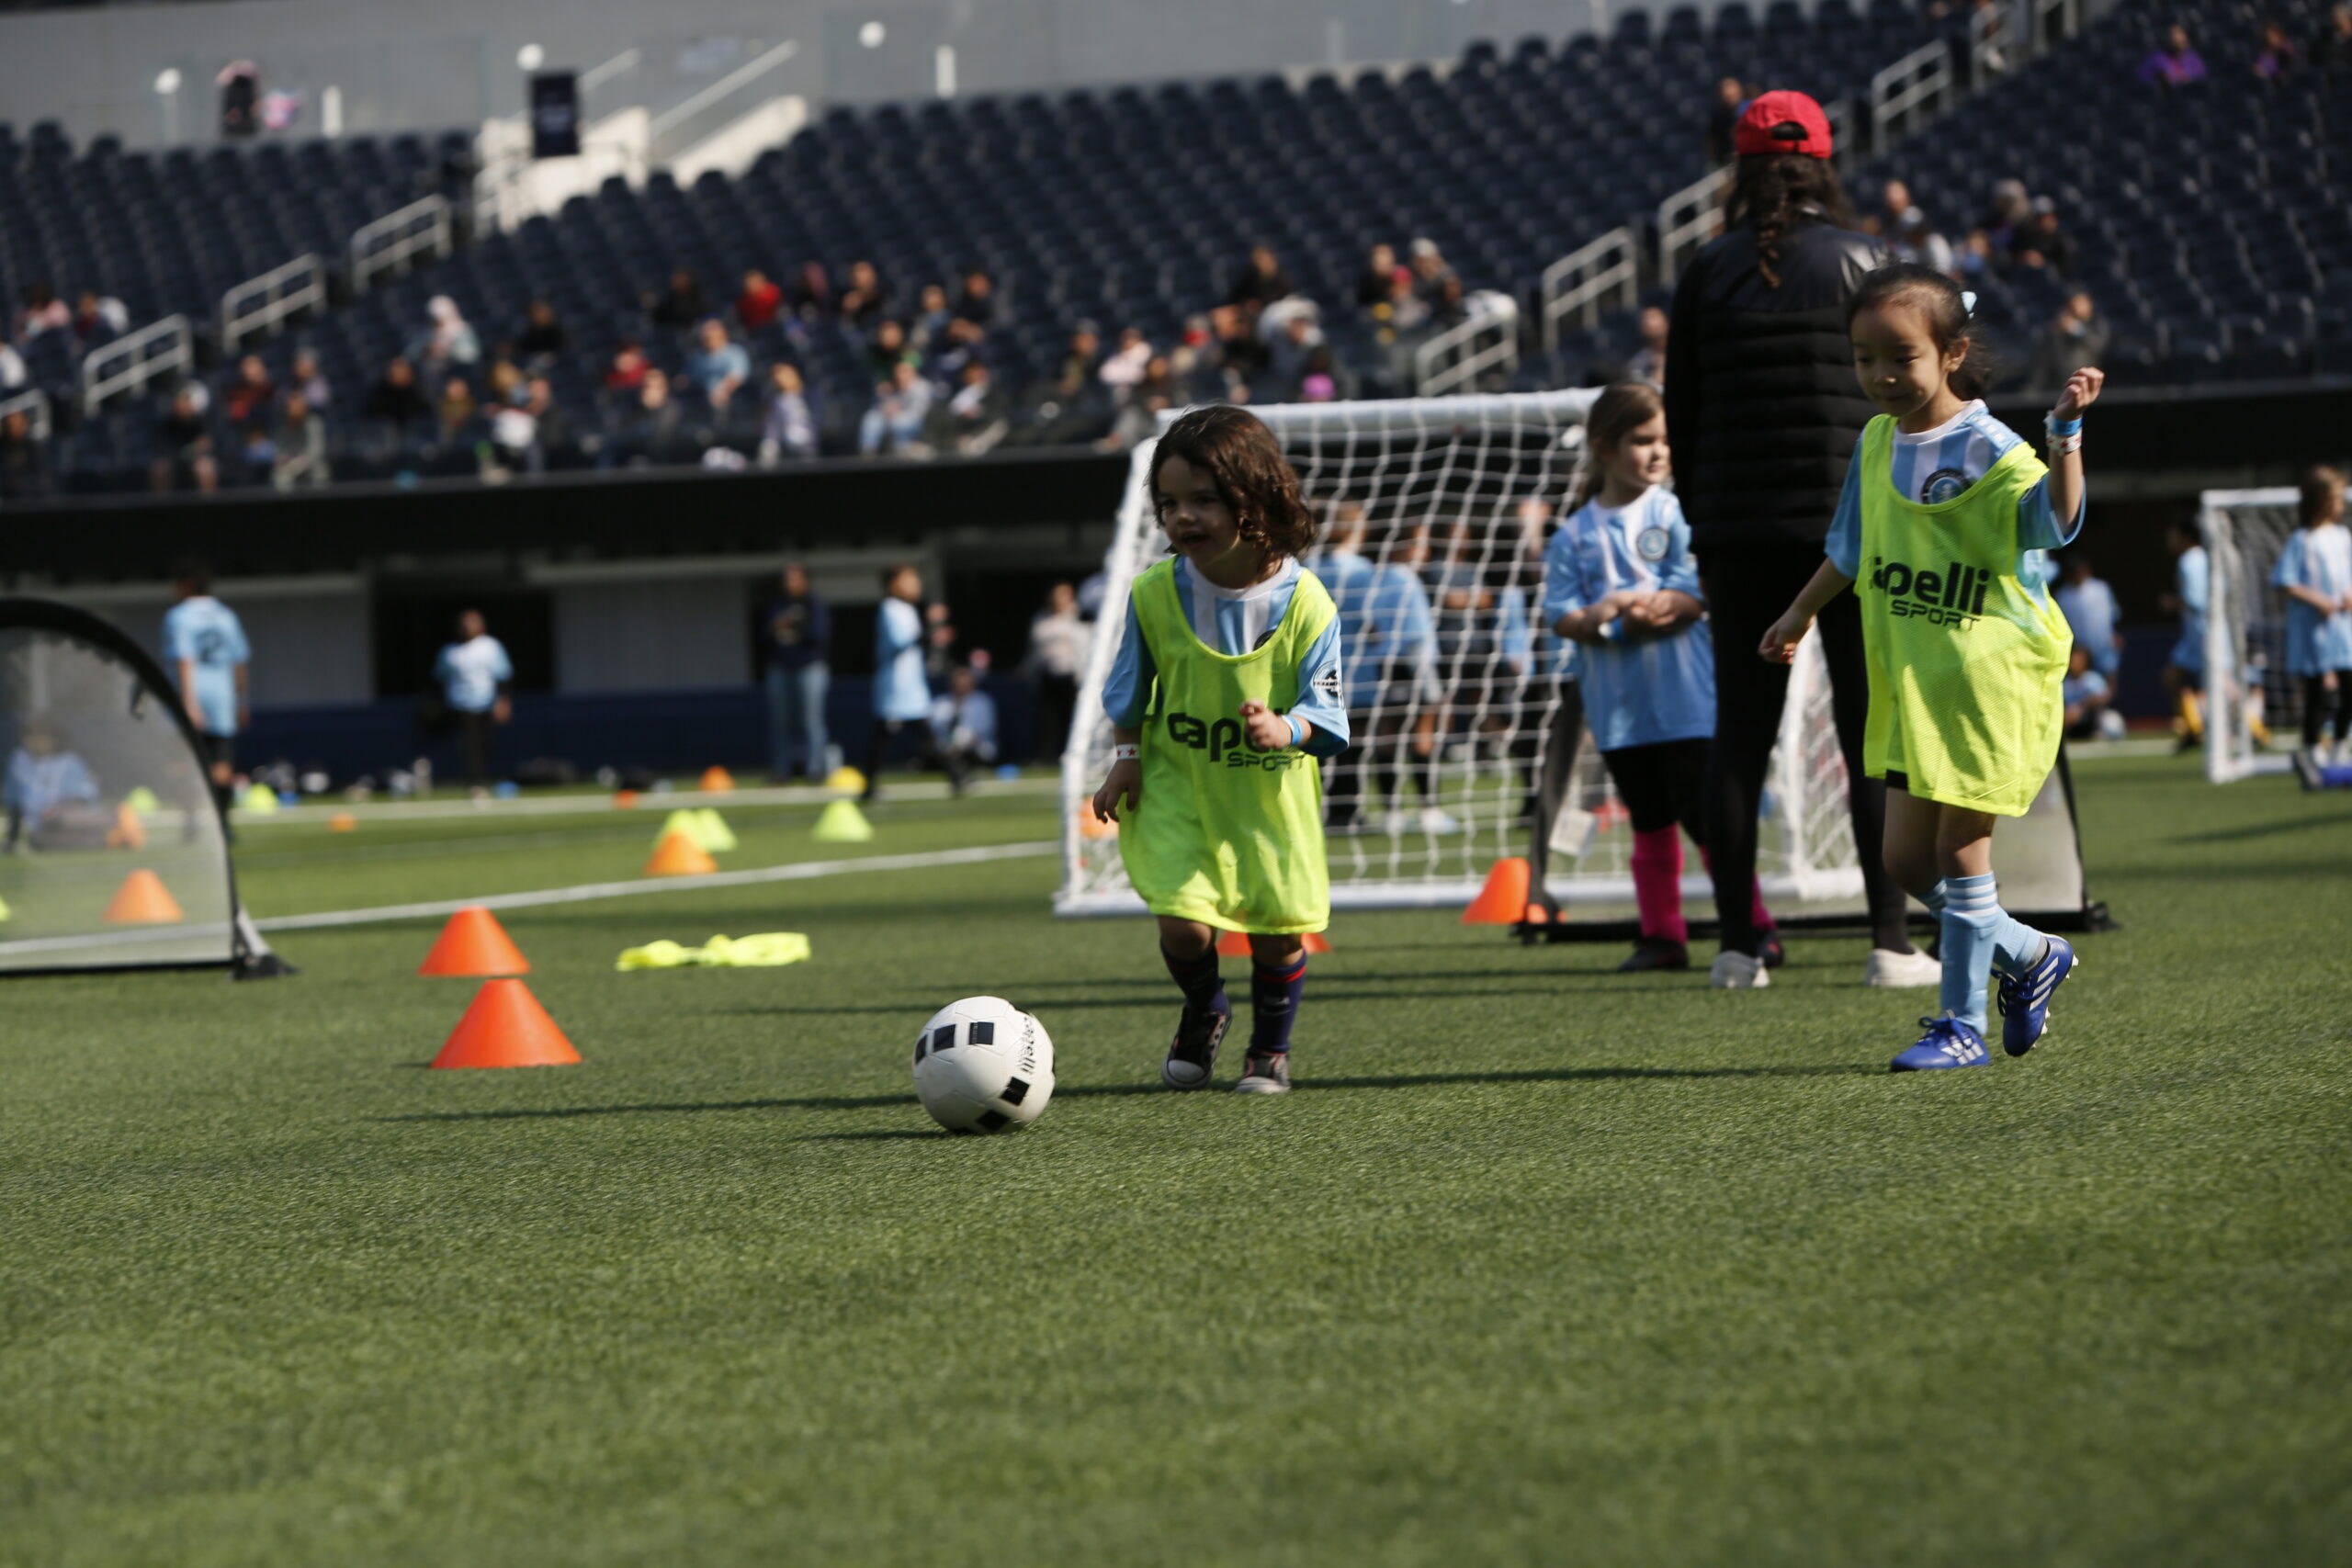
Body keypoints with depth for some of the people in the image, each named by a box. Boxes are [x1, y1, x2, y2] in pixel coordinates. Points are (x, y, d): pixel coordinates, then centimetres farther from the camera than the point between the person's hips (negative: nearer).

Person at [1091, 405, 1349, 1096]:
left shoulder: (1303, 603, -15)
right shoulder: (1155, 594, -9)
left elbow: (1325, 705, -12)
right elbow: (1130, 692, 7)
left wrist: (1284, 730, -31)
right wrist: (1126, 760, 0)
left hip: (1272, 790, 0)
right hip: (1176, 785, 0)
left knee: (1277, 931, 3)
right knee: (1184, 923, -11)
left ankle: (1270, 1046, 31)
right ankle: (1202, 1014, 22)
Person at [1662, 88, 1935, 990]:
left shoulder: (1707, 273, 4)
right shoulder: (1860, 263, -2)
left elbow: (1681, 416, 7)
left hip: (1740, 535, 2)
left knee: (1740, 735, 6)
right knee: (1872, 735, 2)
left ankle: (1737, 945, 4)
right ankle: (1890, 942, -1)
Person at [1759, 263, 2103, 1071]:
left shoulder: (1988, 449, -15)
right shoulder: (1876, 444, 8)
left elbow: (2054, 520, -30)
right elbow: (1852, 548, 24)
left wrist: (2066, 433, -43)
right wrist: (1800, 615, 35)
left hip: (1988, 678, -7)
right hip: (1908, 686, 7)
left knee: (1959, 849, -3)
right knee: (1907, 859, 8)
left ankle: (1963, 1025, 7)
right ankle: (2027, 953, 29)